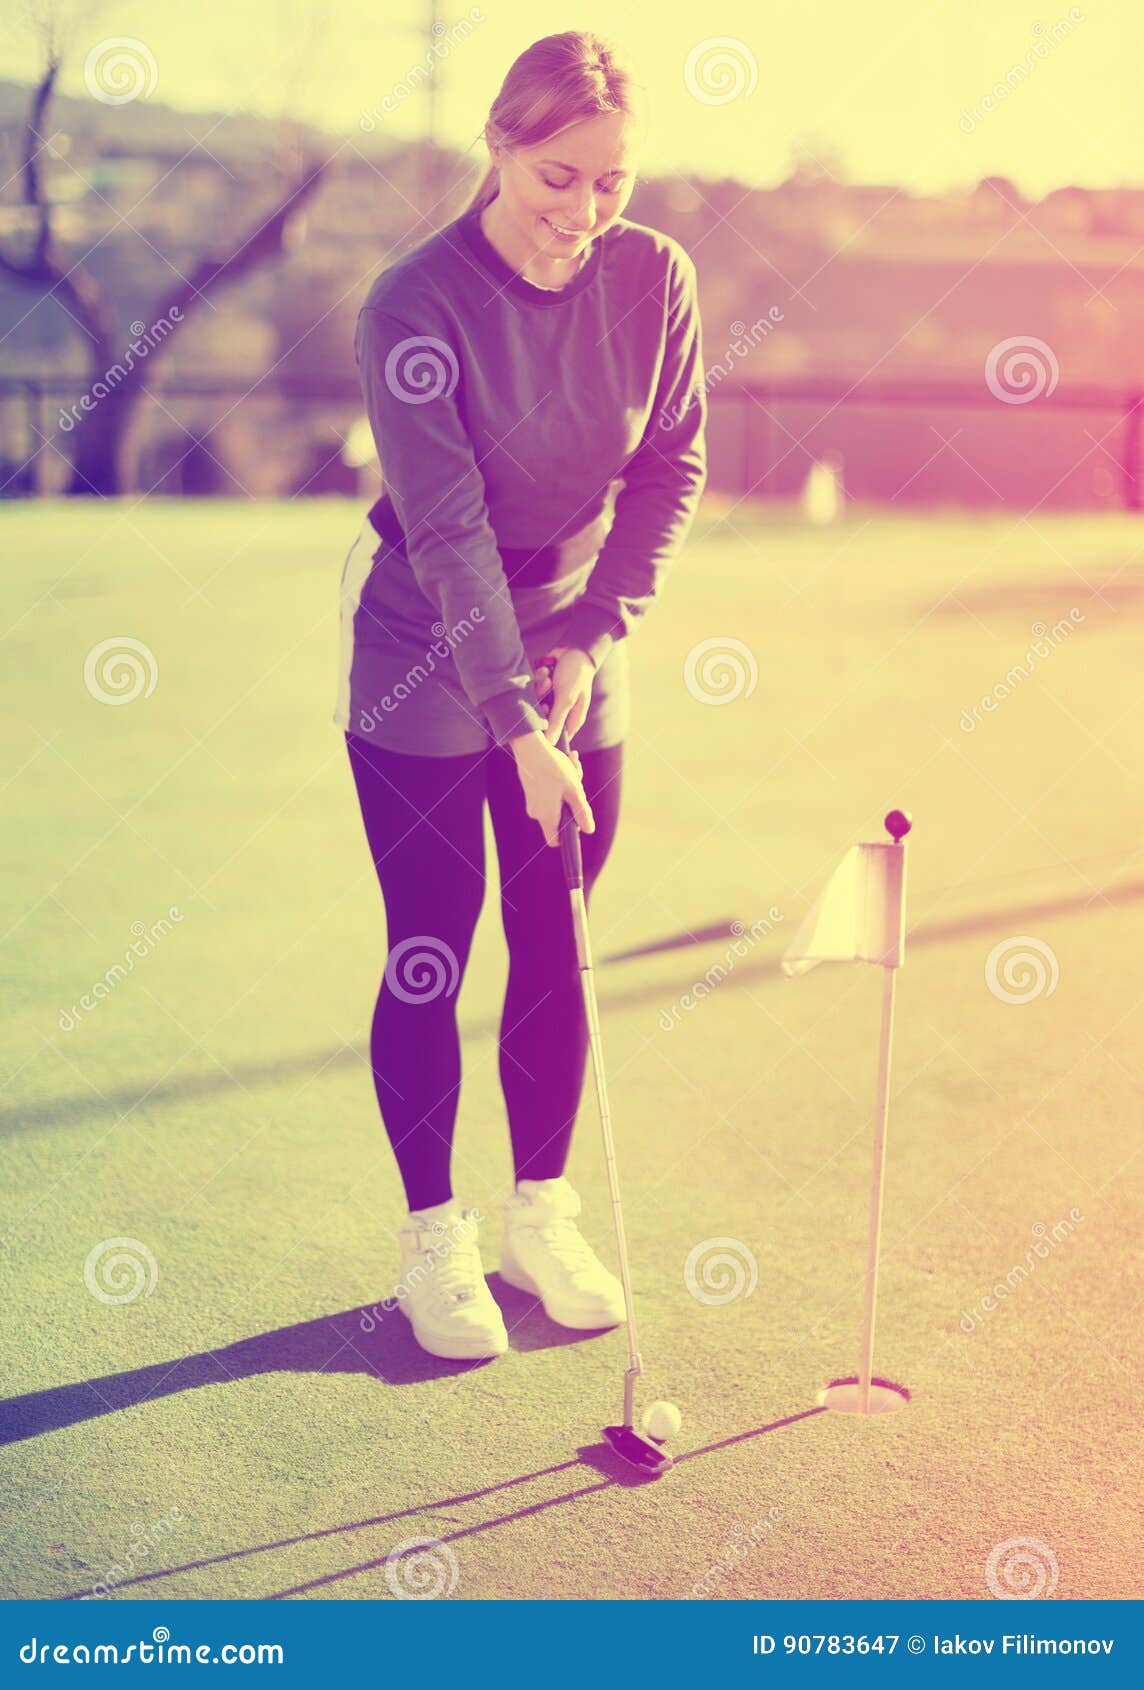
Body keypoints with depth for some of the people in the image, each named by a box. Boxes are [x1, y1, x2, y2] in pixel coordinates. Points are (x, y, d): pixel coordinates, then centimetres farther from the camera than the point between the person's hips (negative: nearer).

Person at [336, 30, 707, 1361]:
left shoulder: (653, 278, -7)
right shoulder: (414, 304, -19)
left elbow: (671, 471, 1)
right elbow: (447, 528, -23)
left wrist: (593, 637, -11)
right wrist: (519, 725, -27)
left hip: (573, 664, 4)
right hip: (422, 676, -3)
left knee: (554, 950, 9)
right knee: (428, 959, 3)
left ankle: (540, 1217, 26)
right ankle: (433, 1241, 18)